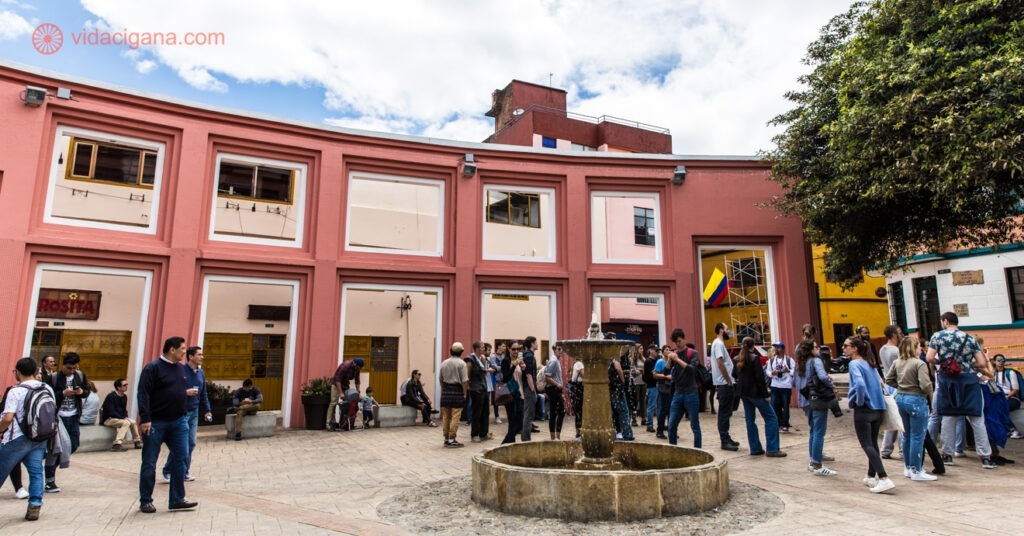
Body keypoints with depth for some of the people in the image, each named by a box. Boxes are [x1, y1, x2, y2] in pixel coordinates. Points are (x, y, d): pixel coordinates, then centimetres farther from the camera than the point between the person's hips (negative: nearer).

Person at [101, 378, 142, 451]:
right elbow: (111, 412, -22)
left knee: (133, 422, -5)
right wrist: (123, 418, -21)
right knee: (126, 422, -27)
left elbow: (124, 410, 15)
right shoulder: (111, 396, -18)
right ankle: (117, 444, -33)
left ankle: (138, 442, 6)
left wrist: (125, 417, -5)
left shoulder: (124, 396, 6)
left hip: (119, 418, 8)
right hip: (108, 419, -8)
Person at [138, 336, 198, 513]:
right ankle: (145, 501, 20)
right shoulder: (153, 368, -11)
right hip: (156, 423, -6)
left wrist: (187, 392, 3)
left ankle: (177, 500, 13)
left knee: (181, 459, 5)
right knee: (149, 463, 6)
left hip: (179, 421, 6)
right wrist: (145, 419, -21)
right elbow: (144, 394, -16)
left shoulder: (181, 368, 11)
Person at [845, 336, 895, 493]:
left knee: (867, 445, -4)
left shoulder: (854, 364, -13)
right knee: (873, 443, 18)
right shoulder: (870, 364, 11)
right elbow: (879, 384, 19)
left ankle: (884, 479, -15)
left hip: (863, 410, -8)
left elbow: (860, 384, -28)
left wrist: (859, 401, -14)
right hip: (879, 408, 8)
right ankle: (871, 477, 29)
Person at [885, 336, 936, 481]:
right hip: (916, 400, -7)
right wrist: (930, 393, -2)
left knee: (907, 435, 17)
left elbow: (888, 380, 9)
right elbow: (925, 385, -21)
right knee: (918, 437, 1)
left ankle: (908, 468, 26)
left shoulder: (897, 363, 5)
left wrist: (901, 386, 12)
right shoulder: (919, 364, -15)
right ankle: (917, 472, 6)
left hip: (900, 398, 7)